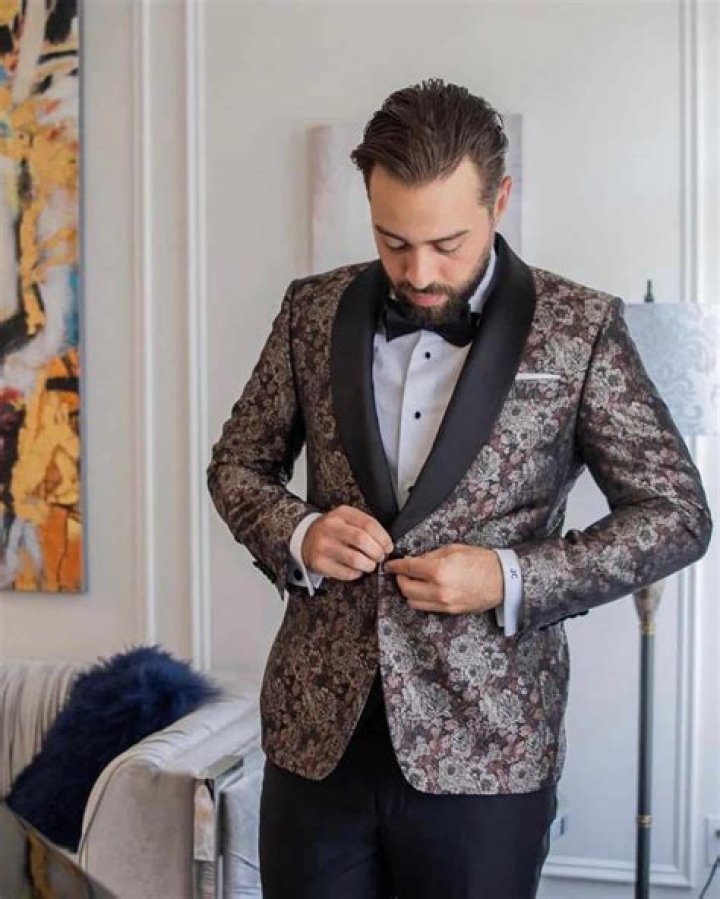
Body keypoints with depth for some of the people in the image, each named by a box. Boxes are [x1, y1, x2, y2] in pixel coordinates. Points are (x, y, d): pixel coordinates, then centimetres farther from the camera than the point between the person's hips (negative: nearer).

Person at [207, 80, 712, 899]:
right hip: (315, 730, 3)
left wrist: (510, 579, -16)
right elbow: (236, 463, 13)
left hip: (484, 742, -2)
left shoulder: (578, 330, -6)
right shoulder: (314, 310, 3)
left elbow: (677, 513, -3)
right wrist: (296, 535, -9)